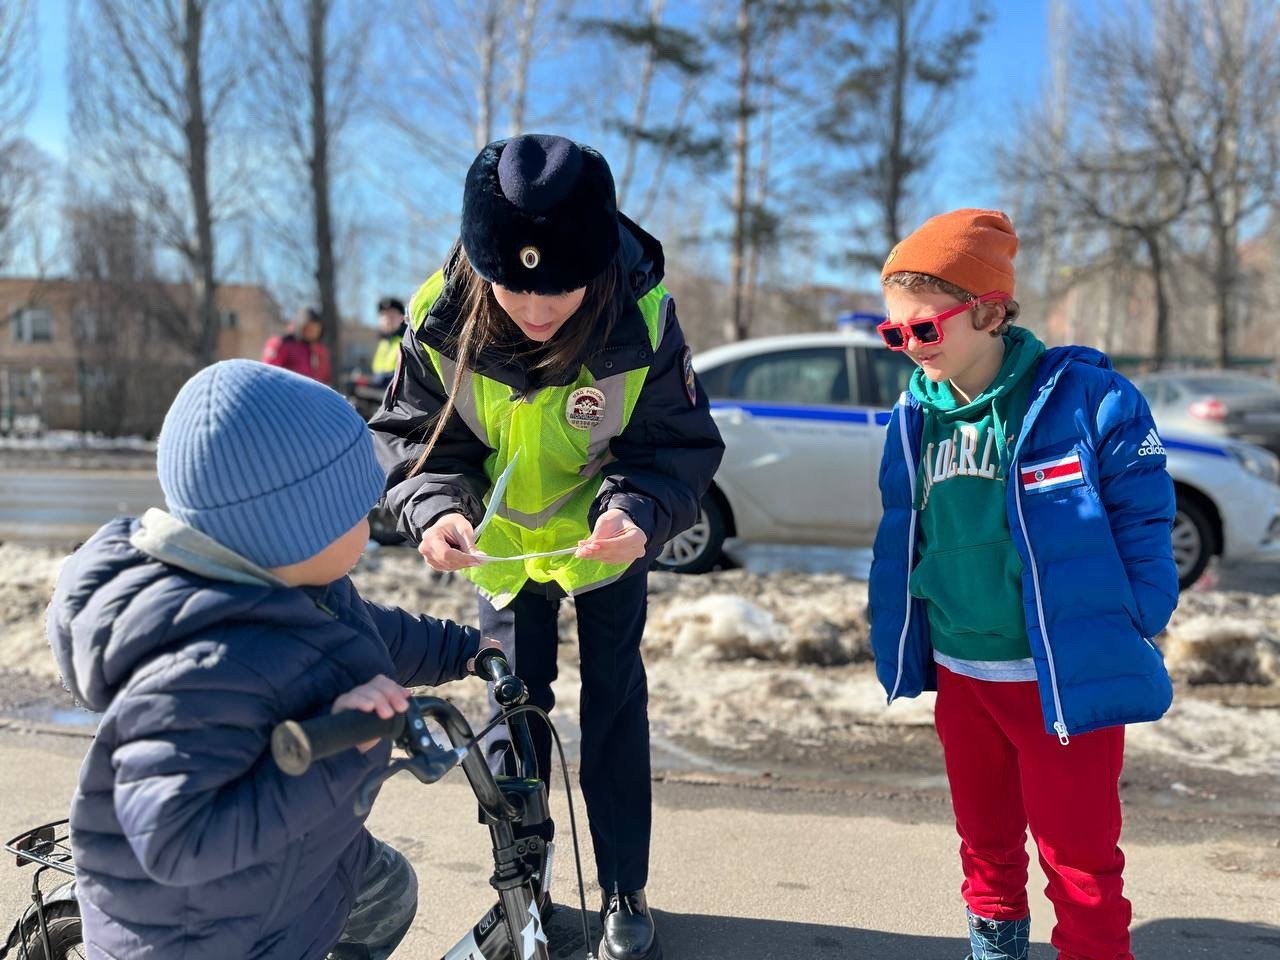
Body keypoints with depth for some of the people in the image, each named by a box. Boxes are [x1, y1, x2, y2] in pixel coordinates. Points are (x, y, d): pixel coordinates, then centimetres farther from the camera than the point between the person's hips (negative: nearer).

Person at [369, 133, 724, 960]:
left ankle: (625, 891, 26)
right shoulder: (442, 317, -27)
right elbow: (413, 433, -15)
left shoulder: (643, 320, -32)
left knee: (614, 704, 8)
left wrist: (638, 511, -42)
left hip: (605, 541, -1)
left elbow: (682, 445, -22)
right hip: (501, 543, 2)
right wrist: (436, 509, -35)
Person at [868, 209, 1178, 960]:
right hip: (959, 674, 6)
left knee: (1079, 857, 4)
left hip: (1066, 678, -5)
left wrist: (1129, 638, -12)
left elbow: (1143, 525, -11)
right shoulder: (916, 418, 1)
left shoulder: (1086, 397, -15)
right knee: (986, 839, 23)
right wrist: (900, 646, 10)